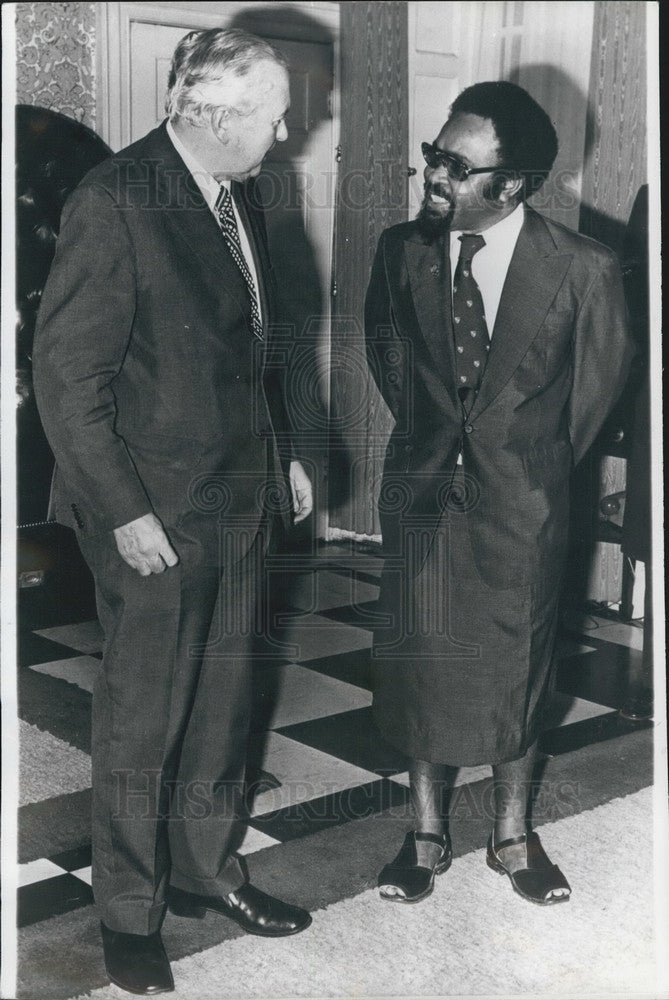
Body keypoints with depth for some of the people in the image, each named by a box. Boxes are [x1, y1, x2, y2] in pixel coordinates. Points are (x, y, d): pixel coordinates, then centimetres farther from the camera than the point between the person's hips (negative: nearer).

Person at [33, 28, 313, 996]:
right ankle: (129, 913, 26)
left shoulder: (239, 194, 8)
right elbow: (67, 374, -17)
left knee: (222, 704, 18)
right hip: (156, 516, -7)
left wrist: (283, 452, 14)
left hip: (240, 500, 8)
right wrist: (124, 512, -19)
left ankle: (206, 868, 38)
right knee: (141, 722, 7)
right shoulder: (114, 201, -17)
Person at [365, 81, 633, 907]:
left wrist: (539, 464, 9)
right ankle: (427, 832, 29)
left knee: (516, 666, 11)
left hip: (521, 505, -2)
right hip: (422, 493, 2)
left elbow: (598, 381, 2)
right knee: (418, 662, 10)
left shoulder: (581, 271, -15)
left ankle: (511, 834, 32)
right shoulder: (401, 251, -7)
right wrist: (435, 438, 11)